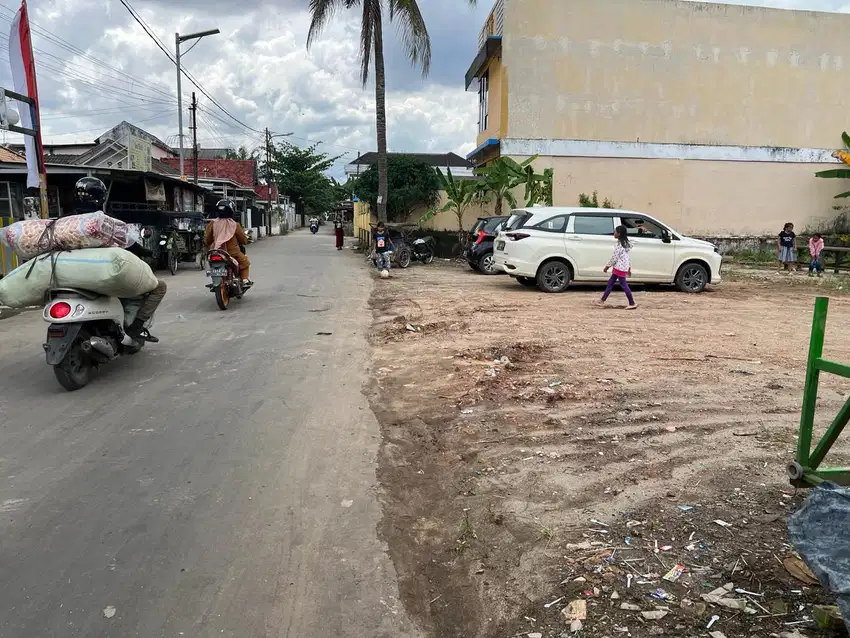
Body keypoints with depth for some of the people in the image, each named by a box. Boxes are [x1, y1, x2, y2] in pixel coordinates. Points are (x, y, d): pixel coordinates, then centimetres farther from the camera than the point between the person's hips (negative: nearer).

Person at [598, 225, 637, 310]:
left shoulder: (619, 244, -18)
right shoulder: (625, 243, 12)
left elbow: (614, 257, -17)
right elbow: (628, 257, 16)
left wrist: (607, 266, -8)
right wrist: (629, 268, 21)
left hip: (620, 267, -10)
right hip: (623, 267, 10)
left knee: (623, 284, -5)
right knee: (610, 282, 12)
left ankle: (632, 303, -1)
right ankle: (602, 300, 17)